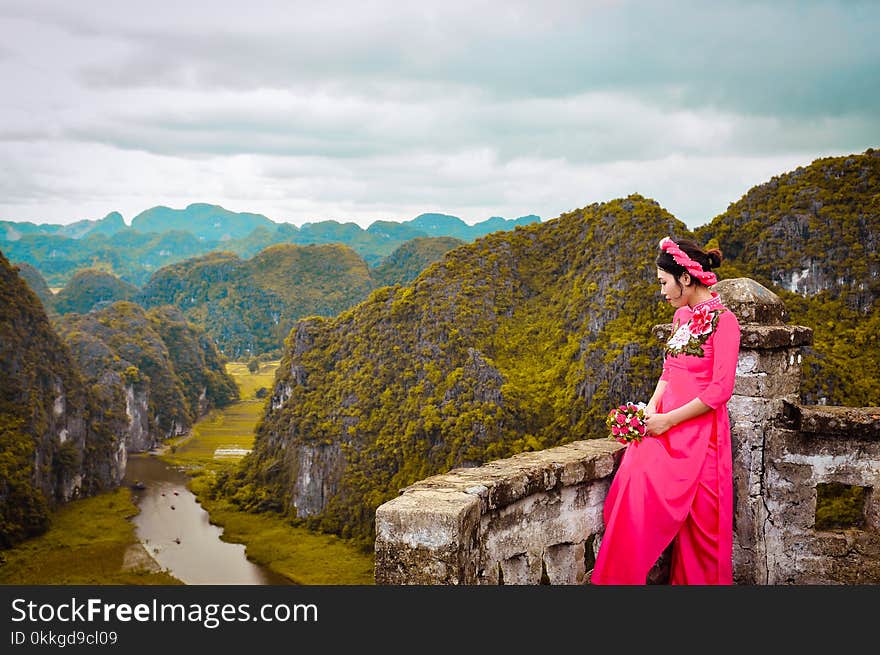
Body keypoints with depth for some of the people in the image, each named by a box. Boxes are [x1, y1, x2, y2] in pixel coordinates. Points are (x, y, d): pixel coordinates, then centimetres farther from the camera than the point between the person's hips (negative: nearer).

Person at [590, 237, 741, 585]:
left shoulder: (723, 321, -10)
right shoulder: (682, 316, 13)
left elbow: (720, 391, -15)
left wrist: (668, 420, -13)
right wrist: (652, 406, 1)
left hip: (700, 431, -6)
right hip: (666, 423, 6)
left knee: (699, 524, -4)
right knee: (632, 481, -10)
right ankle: (621, 576, -2)